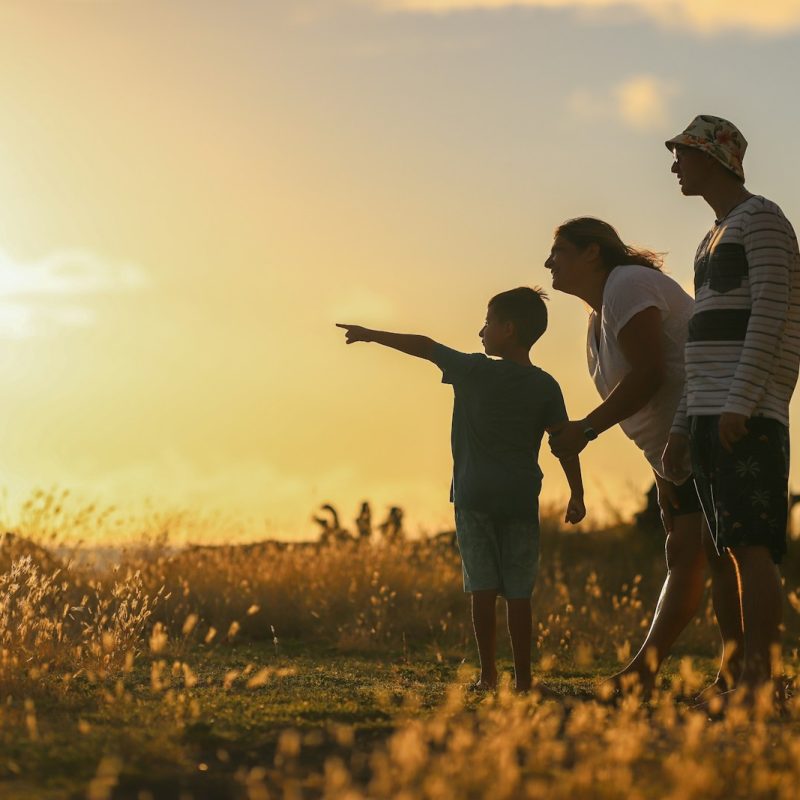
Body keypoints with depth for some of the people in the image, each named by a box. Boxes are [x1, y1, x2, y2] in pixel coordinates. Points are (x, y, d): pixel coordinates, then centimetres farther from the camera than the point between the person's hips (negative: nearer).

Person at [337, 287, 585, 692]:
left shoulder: (475, 371, -3)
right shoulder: (545, 386, 1)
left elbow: (424, 346, 4)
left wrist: (372, 335, 16)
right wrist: (577, 495, 6)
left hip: (474, 496, -1)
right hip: (521, 499, 1)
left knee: (483, 588, 1)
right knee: (518, 593, 2)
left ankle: (488, 673, -2)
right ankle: (522, 677, 0)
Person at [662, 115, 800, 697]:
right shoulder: (714, 238, 26)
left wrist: (740, 402, -22)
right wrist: (684, 425, 16)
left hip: (750, 414, -9)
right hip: (710, 413, 9)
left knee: (749, 542, -15)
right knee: (721, 550, 6)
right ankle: (735, 674, 8)